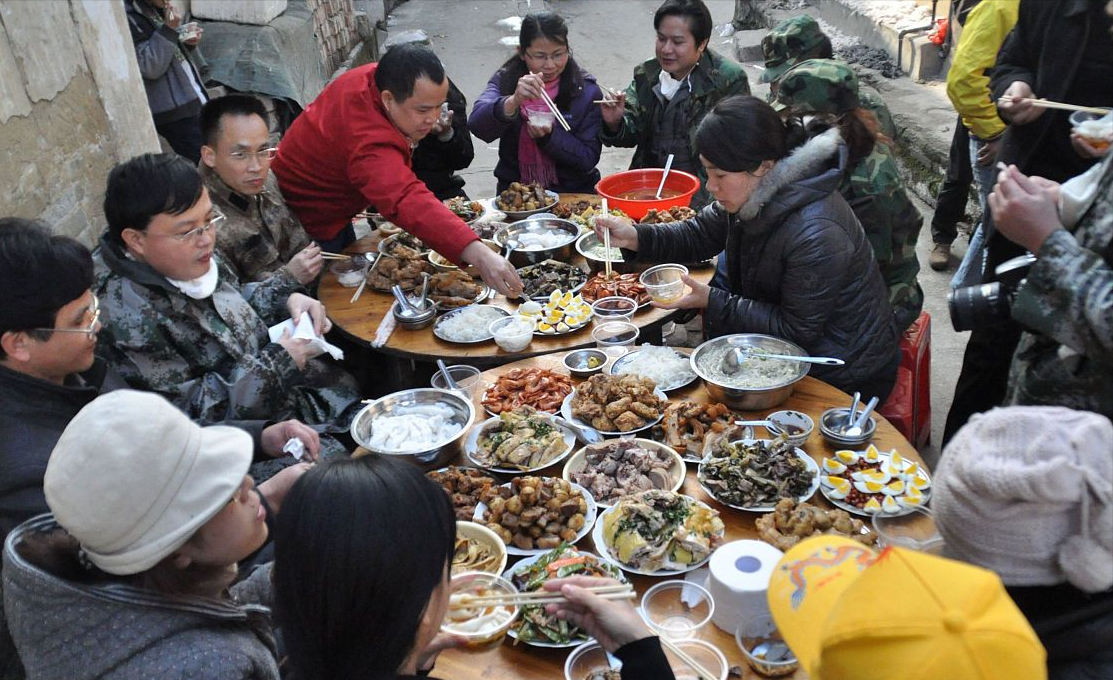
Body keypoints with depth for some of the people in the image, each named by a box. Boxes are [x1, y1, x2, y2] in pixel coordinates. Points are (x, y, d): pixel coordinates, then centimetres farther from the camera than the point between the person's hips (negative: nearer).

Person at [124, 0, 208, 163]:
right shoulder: (128, 16, -13)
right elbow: (150, 67, -20)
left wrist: (189, 43, 3)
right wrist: (168, 29, -22)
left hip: (194, 101, 9)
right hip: (174, 111, -9)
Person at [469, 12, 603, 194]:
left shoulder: (587, 91, -1)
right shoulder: (505, 80, 1)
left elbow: (589, 160, -4)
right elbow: (477, 126, -17)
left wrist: (549, 136, -19)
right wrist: (513, 101, -34)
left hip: (572, 193, 1)